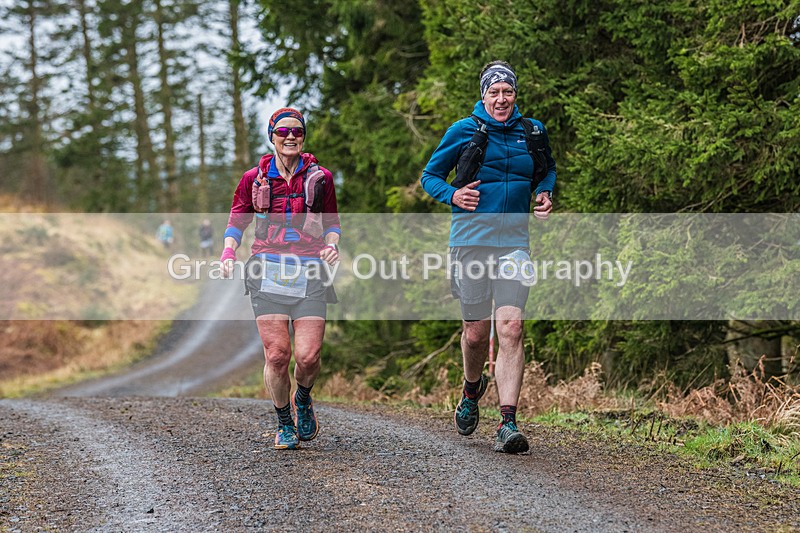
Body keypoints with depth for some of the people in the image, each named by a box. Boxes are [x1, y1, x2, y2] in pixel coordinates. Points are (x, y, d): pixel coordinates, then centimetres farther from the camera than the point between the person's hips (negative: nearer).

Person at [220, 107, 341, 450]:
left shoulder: (320, 178, 9)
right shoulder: (255, 178, 9)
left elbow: (331, 222, 18)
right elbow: (237, 219, 15)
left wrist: (332, 244, -4)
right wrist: (229, 251, -4)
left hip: (310, 273, 0)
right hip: (268, 270, 0)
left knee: (308, 357, -9)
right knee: (277, 354, -8)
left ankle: (303, 400, 26)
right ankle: (284, 424, 14)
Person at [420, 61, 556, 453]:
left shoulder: (532, 131, 8)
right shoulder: (463, 131, 1)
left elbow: (547, 170, 26)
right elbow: (430, 175, 9)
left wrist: (545, 193, 5)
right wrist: (452, 195, -11)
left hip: (514, 241, 1)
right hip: (471, 240, -1)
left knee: (510, 329, -13)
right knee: (476, 332, 5)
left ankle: (508, 424, -14)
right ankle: (472, 388, 39)